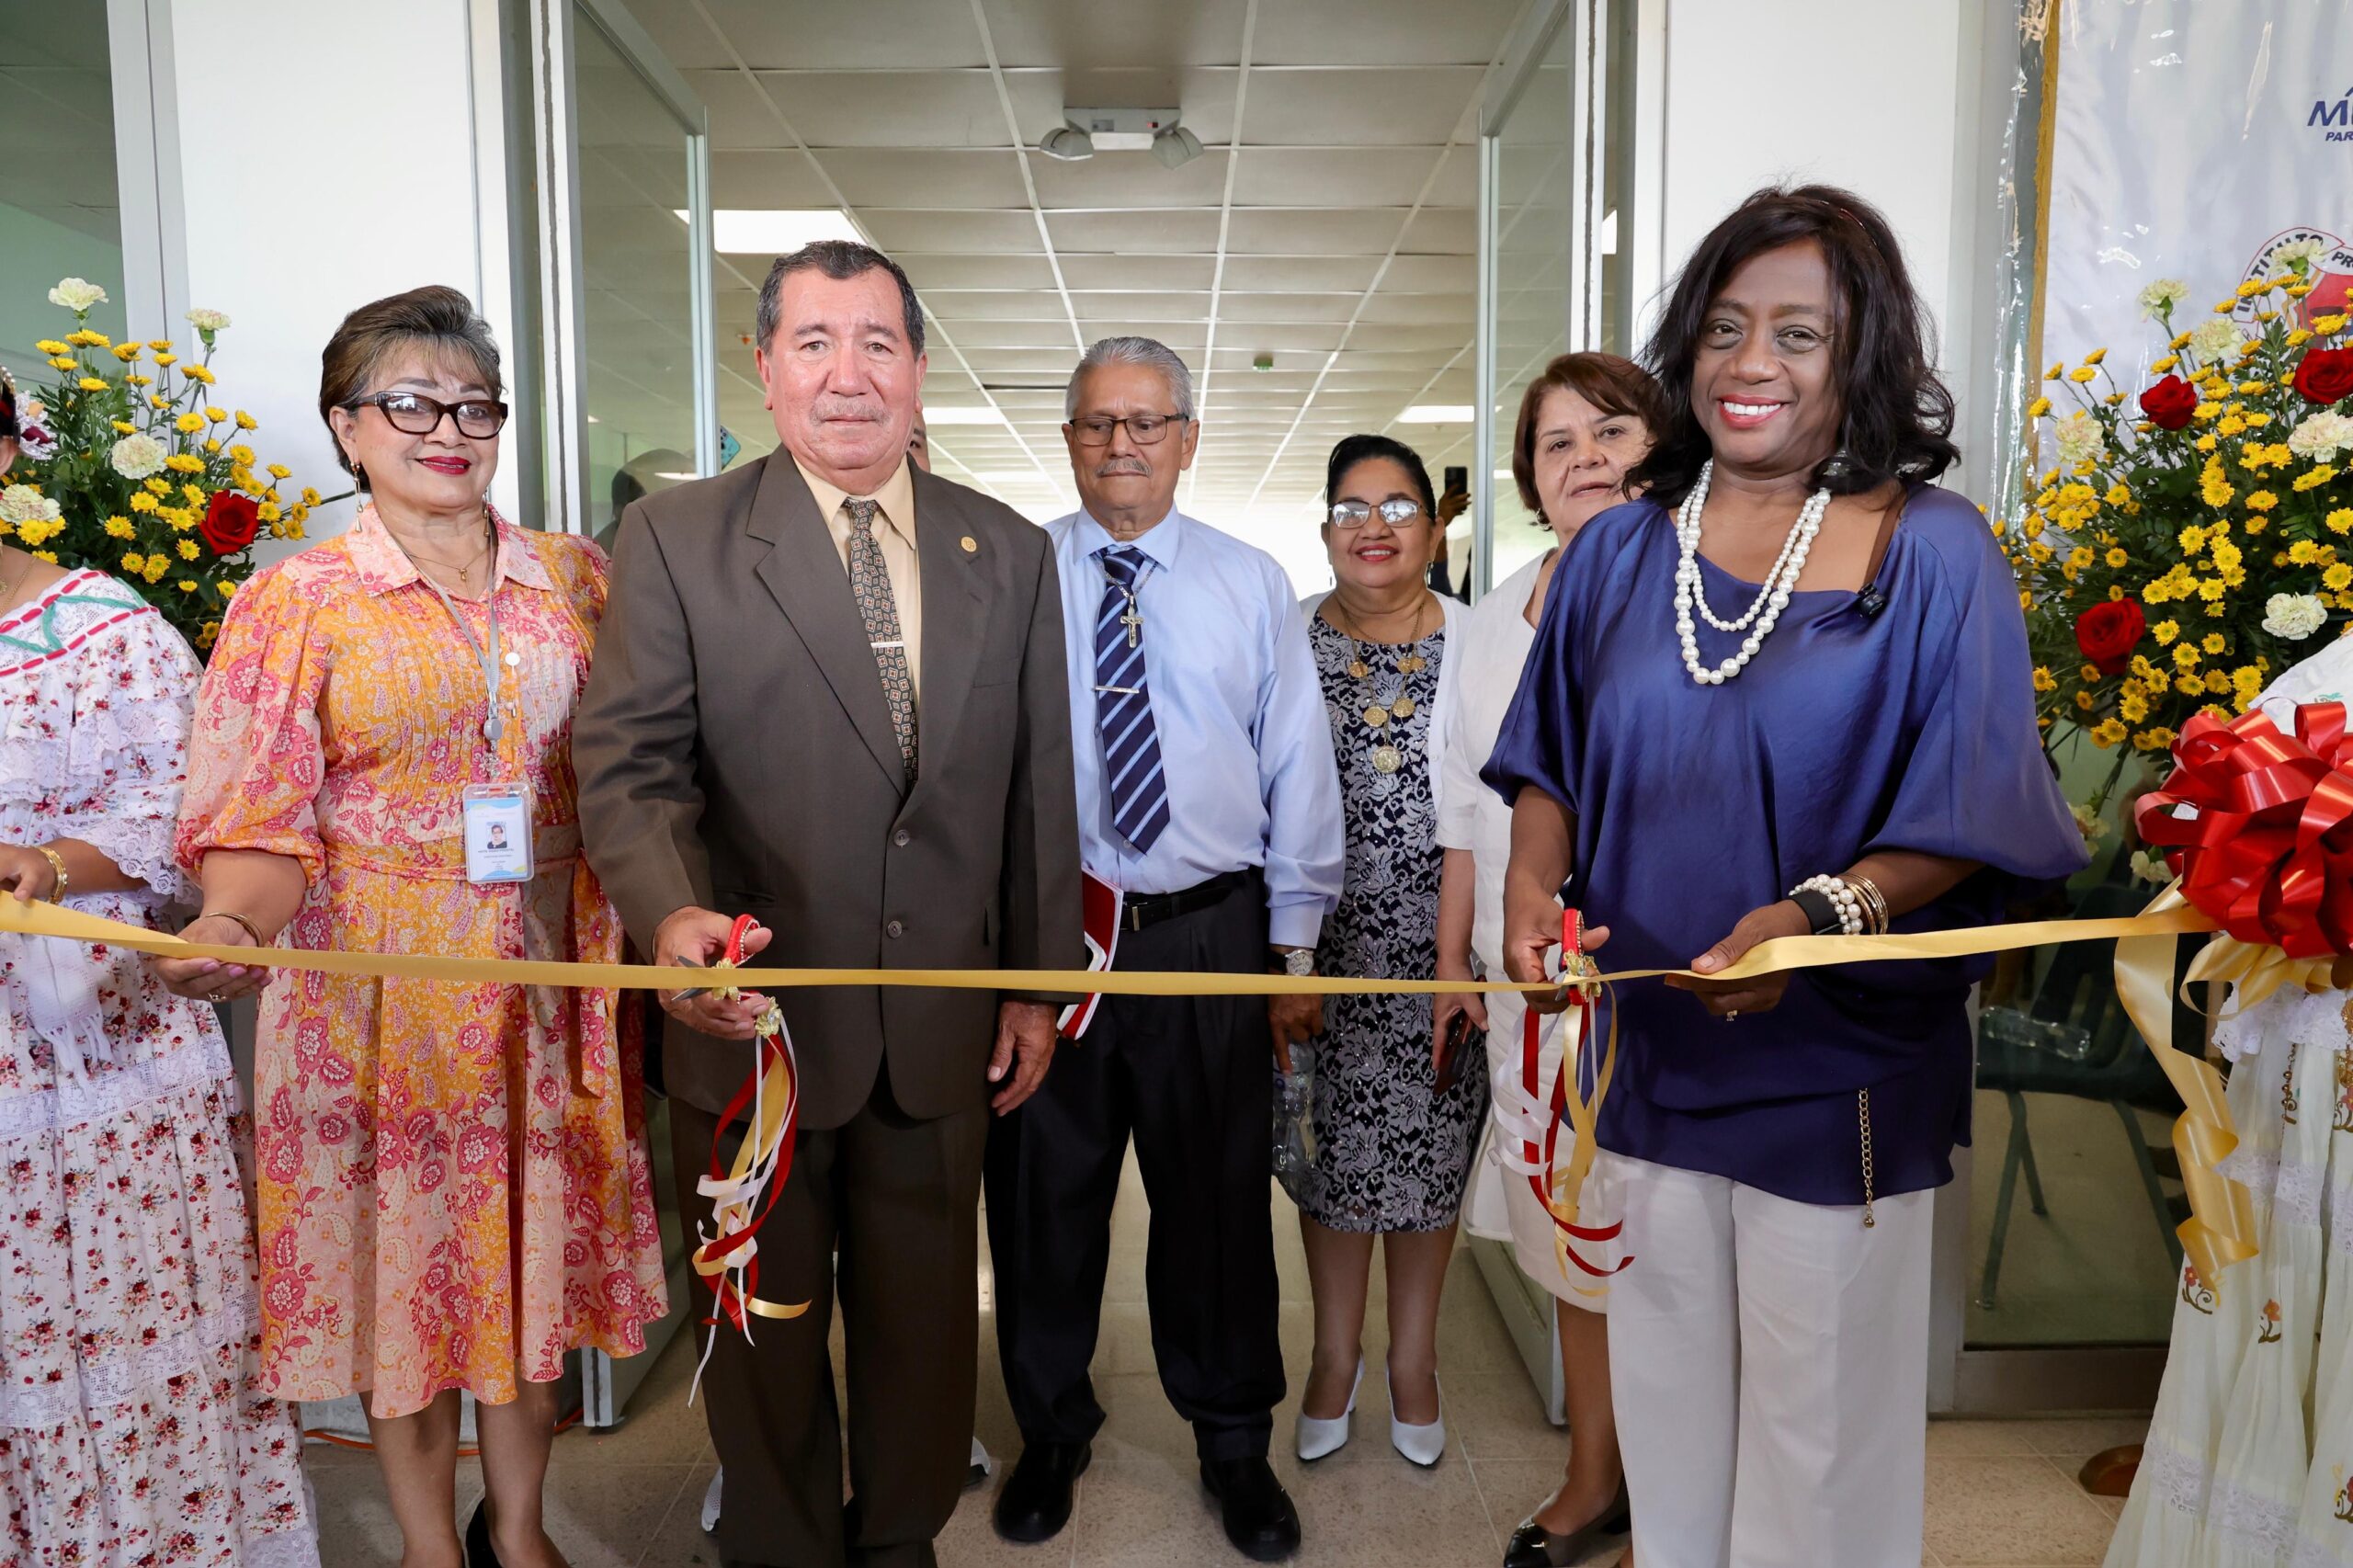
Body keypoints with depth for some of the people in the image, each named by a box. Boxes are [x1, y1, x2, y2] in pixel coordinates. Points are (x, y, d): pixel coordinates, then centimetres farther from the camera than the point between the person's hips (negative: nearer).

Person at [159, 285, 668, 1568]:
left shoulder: (574, 577, 5)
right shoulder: (293, 605, -3)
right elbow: (258, 822, -9)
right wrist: (229, 923, -28)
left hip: (549, 983, 3)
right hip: (378, 998, -2)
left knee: (536, 1241, 12)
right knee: (405, 1248, 9)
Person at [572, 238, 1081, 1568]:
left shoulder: (1011, 554, 4)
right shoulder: (675, 539, -4)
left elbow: (1037, 789, 5)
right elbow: (632, 760, -10)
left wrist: (1038, 985, 5)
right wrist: (672, 914, -29)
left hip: (943, 1032, 2)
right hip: (758, 1020, -2)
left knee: (926, 1319, 18)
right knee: (766, 1331, 17)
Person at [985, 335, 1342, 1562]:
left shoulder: (1252, 585, 5)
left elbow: (1298, 772, 5)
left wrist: (1294, 948, 3)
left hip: (1211, 937, 1)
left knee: (1219, 1197, 12)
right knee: (1042, 1192, 13)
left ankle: (1234, 1441, 35)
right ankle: (1051, 1433, 37)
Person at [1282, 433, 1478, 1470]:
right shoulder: (1289, 643, 2)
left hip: (1437, 940, 0)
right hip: (1324, 940, 1)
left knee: (1429, 1144, 10)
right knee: (1331, 1143, 10)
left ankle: (1414, 1358, 31)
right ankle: (1335, 1356, 31)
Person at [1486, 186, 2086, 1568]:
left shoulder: (1935, 551, -8)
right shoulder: (1621, 550, 3)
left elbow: (1969, 820, -10)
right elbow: (1553, 764, 9)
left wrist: (1821, 911, -27)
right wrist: (1534, 885, -10)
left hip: (1843, 1074, -3)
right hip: (1649, 1046, 4)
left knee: (1820, 1428, 12)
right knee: (1665, 1400, 20)